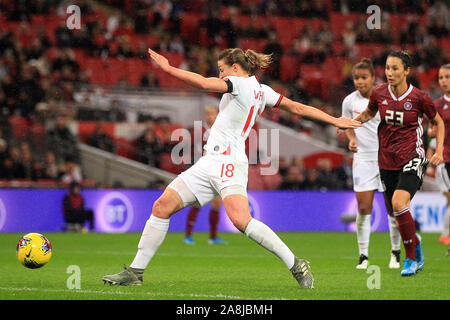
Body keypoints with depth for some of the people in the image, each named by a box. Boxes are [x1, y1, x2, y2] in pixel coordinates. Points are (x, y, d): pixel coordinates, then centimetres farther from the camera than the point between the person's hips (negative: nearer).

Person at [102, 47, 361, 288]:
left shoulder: (241, 83, -7)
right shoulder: (261, 90, 18)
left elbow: (204, 83, -17)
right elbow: (298, 107, 16)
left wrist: (168, 67, -8)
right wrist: (335, 120, 21)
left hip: (228, 162, -10)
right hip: (208, 165, 10)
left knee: (241, 219, -29)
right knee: (162, 207, 1)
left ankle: (297, 266, -21)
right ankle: (135, 272, 2)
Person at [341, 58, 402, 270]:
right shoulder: (350, 101, 0)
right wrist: (351, 139, -6)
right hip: (363, 158, 1)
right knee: (363, 208, -5)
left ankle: (395, 252, 19)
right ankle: (363, 255, 3)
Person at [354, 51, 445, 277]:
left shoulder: (418, 97, -9)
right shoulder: (379, 93, -1)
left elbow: (438, 122, 8)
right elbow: (368, 114, 20)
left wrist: (439, 151, -1)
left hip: (412, 159, -4)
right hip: (387, 162, 5)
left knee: (399, 203, -25)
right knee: (395, 213, 8)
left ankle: (411, 259, -11)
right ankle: (415, 242, 40)